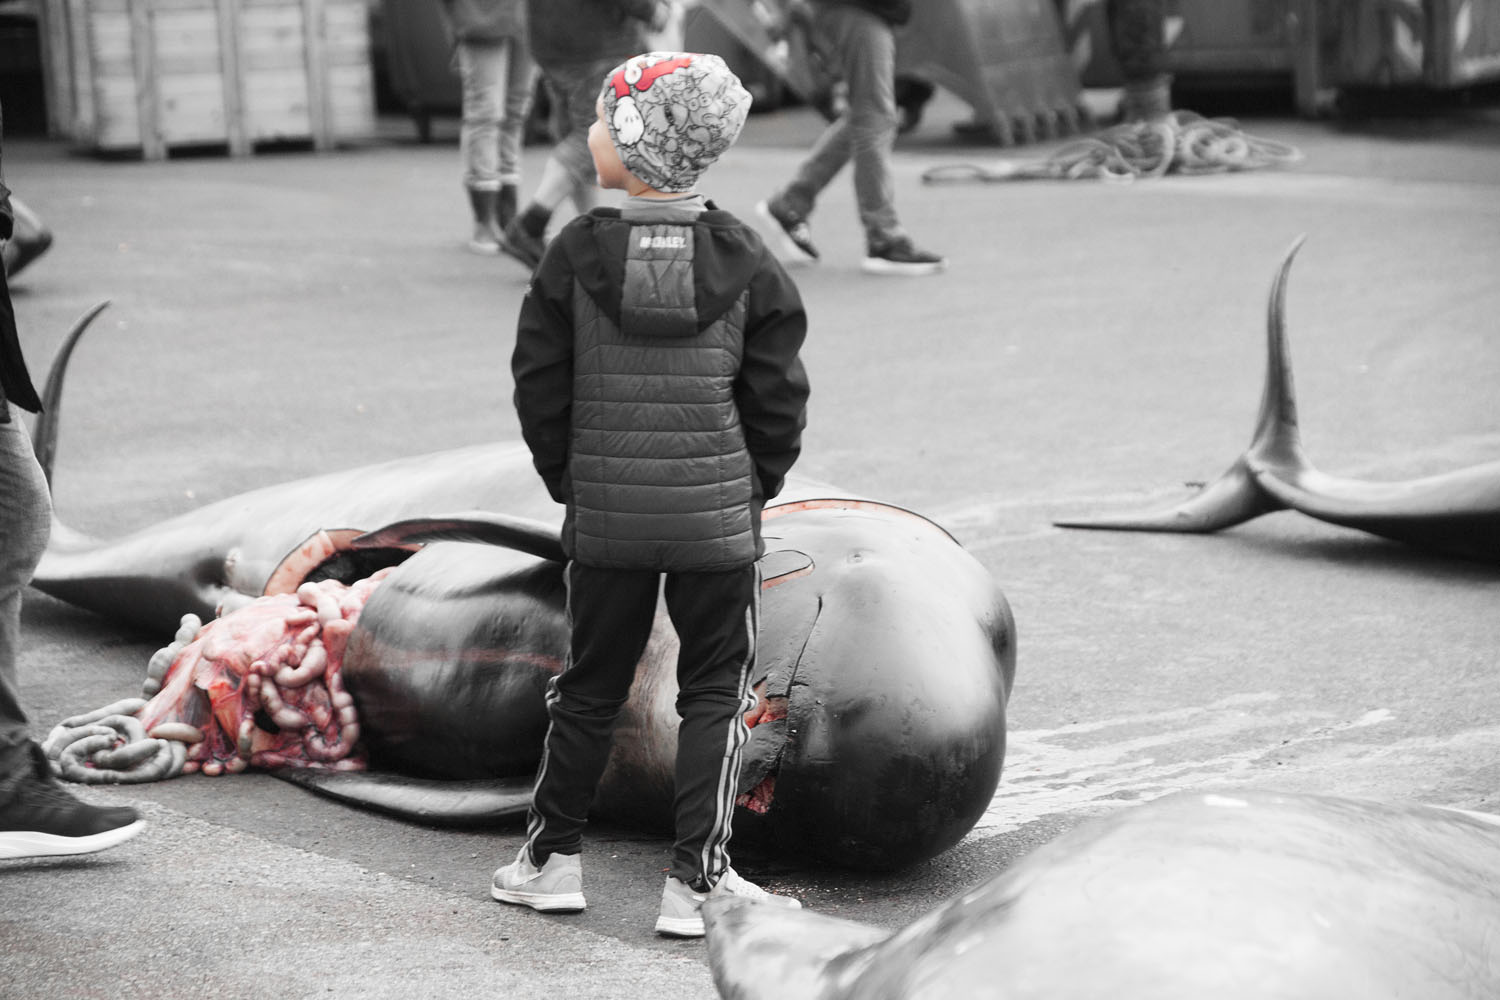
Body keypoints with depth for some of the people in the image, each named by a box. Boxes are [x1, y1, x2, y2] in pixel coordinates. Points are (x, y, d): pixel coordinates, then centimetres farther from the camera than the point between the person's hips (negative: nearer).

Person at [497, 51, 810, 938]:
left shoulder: (577, 254, -7)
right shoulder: (746, 260, -6)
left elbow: (540, 386, -2)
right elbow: (778, 393, -3)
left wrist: (573, 483, 11)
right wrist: (755, 489, 10)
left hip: (605, 520, 1)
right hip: (719, 517, -1)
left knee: (590, 688, 15)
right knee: (716, 695, 8)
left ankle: (553, 858, 25)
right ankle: (698, 882, 7)